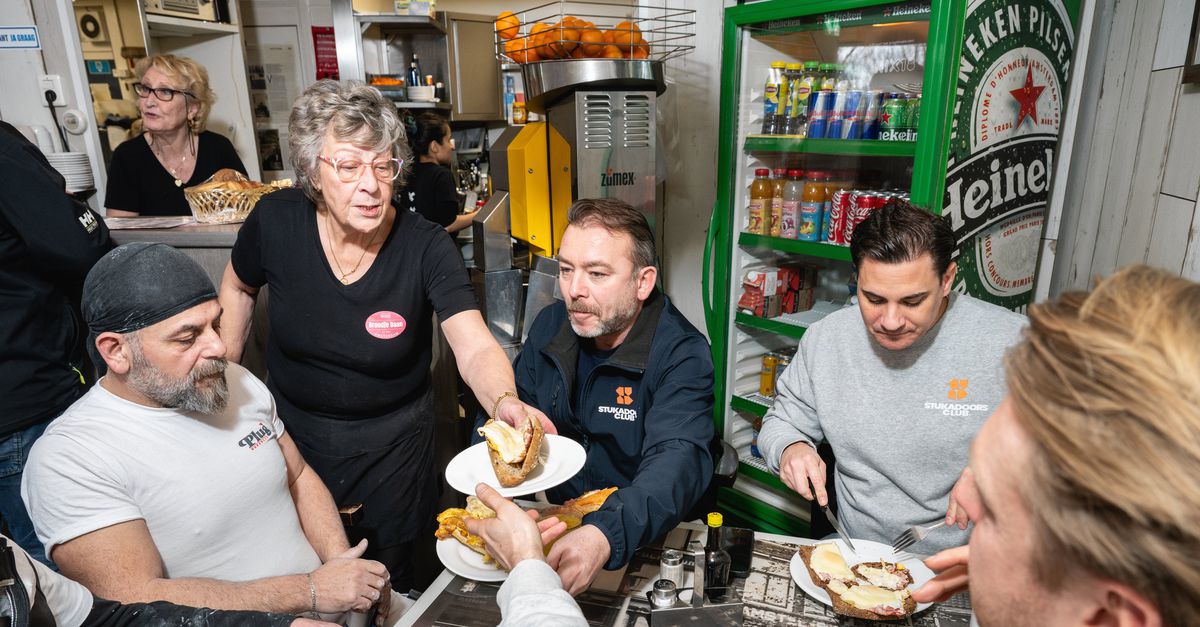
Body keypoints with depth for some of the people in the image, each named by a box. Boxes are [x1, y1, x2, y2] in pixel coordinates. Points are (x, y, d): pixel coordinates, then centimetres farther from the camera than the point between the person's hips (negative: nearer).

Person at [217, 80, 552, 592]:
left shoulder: (426, 246, -23)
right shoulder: (276, 222, -17)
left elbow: (475, 347, -33)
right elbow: (238, 288, 4)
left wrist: (504, 402, -54)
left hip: (391, 443, -1)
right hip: (292, 429, 2)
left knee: (387, 575, 20)